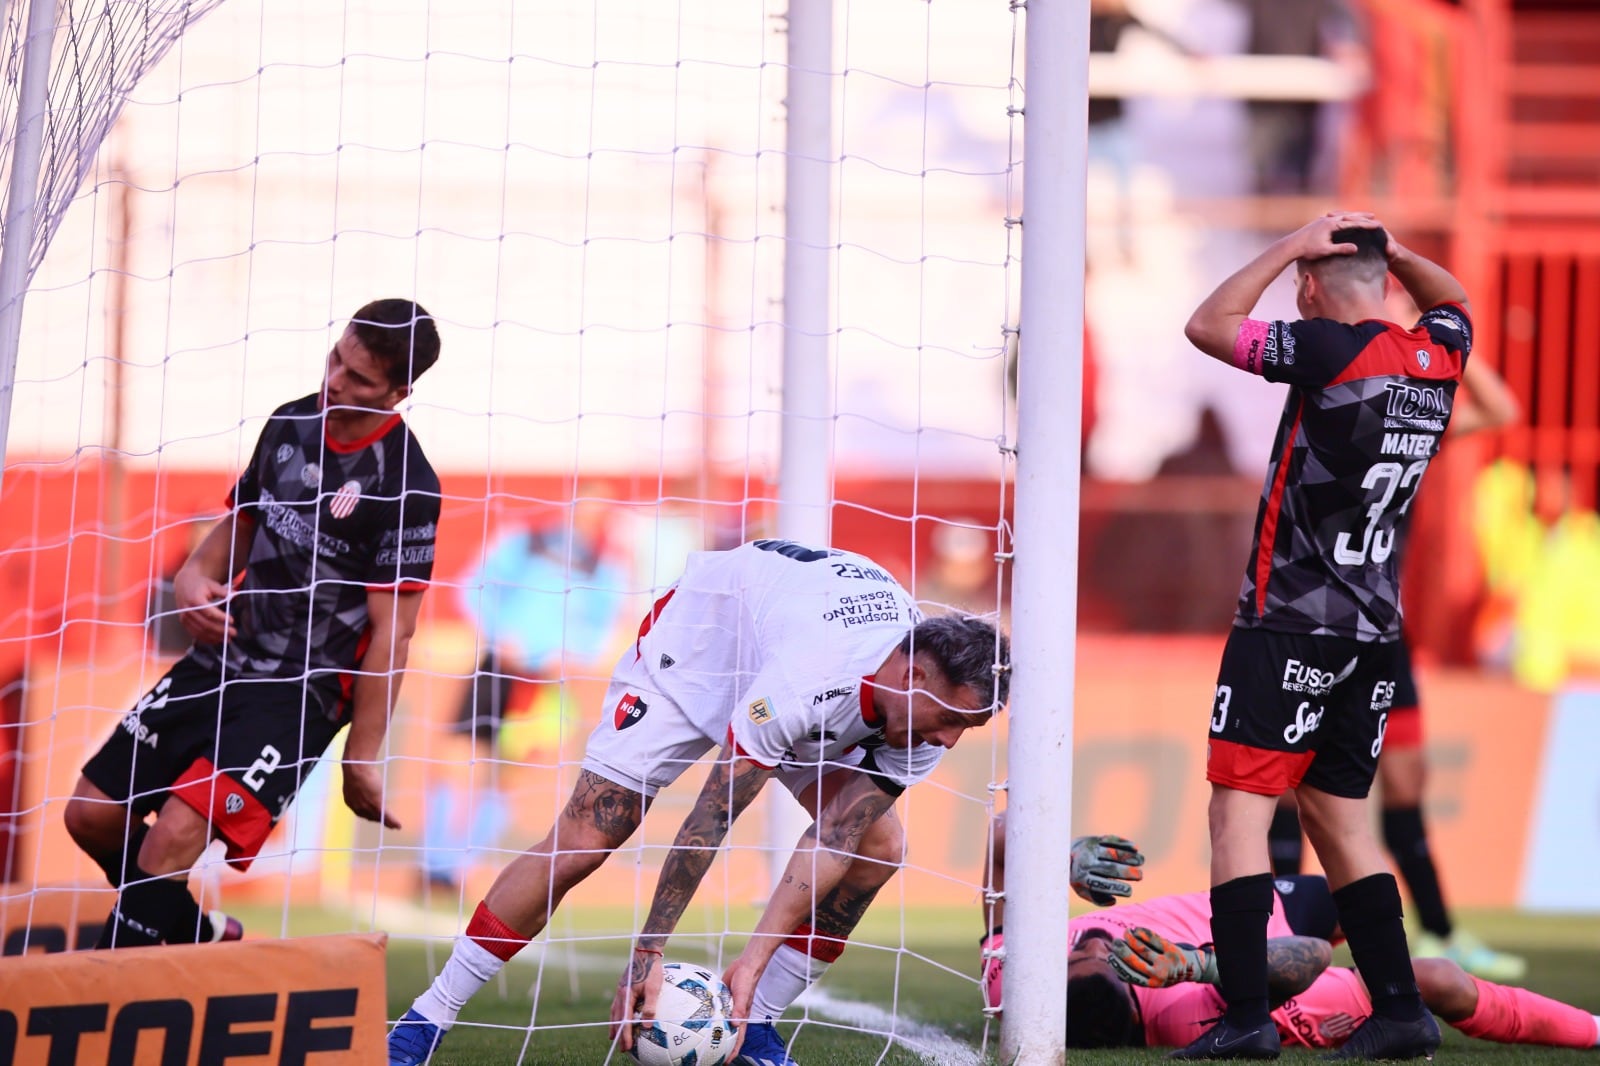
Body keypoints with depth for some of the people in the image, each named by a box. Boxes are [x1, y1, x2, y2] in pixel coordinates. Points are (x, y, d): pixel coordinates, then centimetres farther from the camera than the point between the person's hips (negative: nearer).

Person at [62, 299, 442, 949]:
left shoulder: (402, 485, -15)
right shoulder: (291, 425, 6)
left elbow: (391, 634, -14)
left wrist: (362, 758, -14)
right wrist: (194, 577, -1)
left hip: (300, 694, -8)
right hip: (219, 664, 8)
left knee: (175, 835, -24)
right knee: (92, 816, 5)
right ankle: (200, 936, 26)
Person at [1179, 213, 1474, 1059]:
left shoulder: (1332, 351, -14)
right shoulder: (1438, 357, 6)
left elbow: (1208, 326, -4)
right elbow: (1452, 299, 31)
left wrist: (1292, 246, 1)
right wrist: (1388, 247, 15)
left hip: (1288, 625, -7)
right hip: (1375, 633, 7)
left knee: (1239, 808, -7)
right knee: (1336, 816, 15)